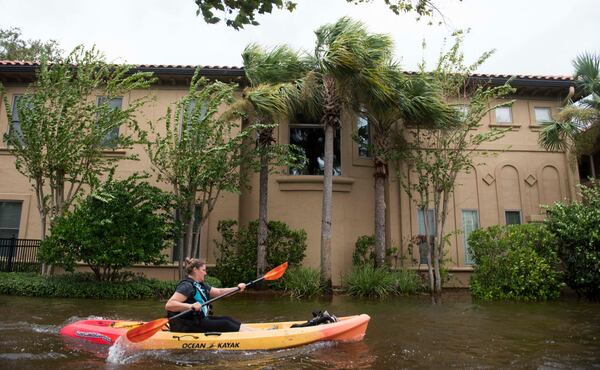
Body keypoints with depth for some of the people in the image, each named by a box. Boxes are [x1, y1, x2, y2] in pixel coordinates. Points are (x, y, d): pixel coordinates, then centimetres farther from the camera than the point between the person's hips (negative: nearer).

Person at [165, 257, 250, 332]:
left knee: (227, 319, 1)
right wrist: (191, 306, -39)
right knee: (225, 324, -13)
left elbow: (219, 292, 17)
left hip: (199, 320, 10)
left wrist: (237, 288, 4)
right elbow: (168, 305, -28)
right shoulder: (187, 286, -17)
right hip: (186, 326, -10)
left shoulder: (200, 285, 13)